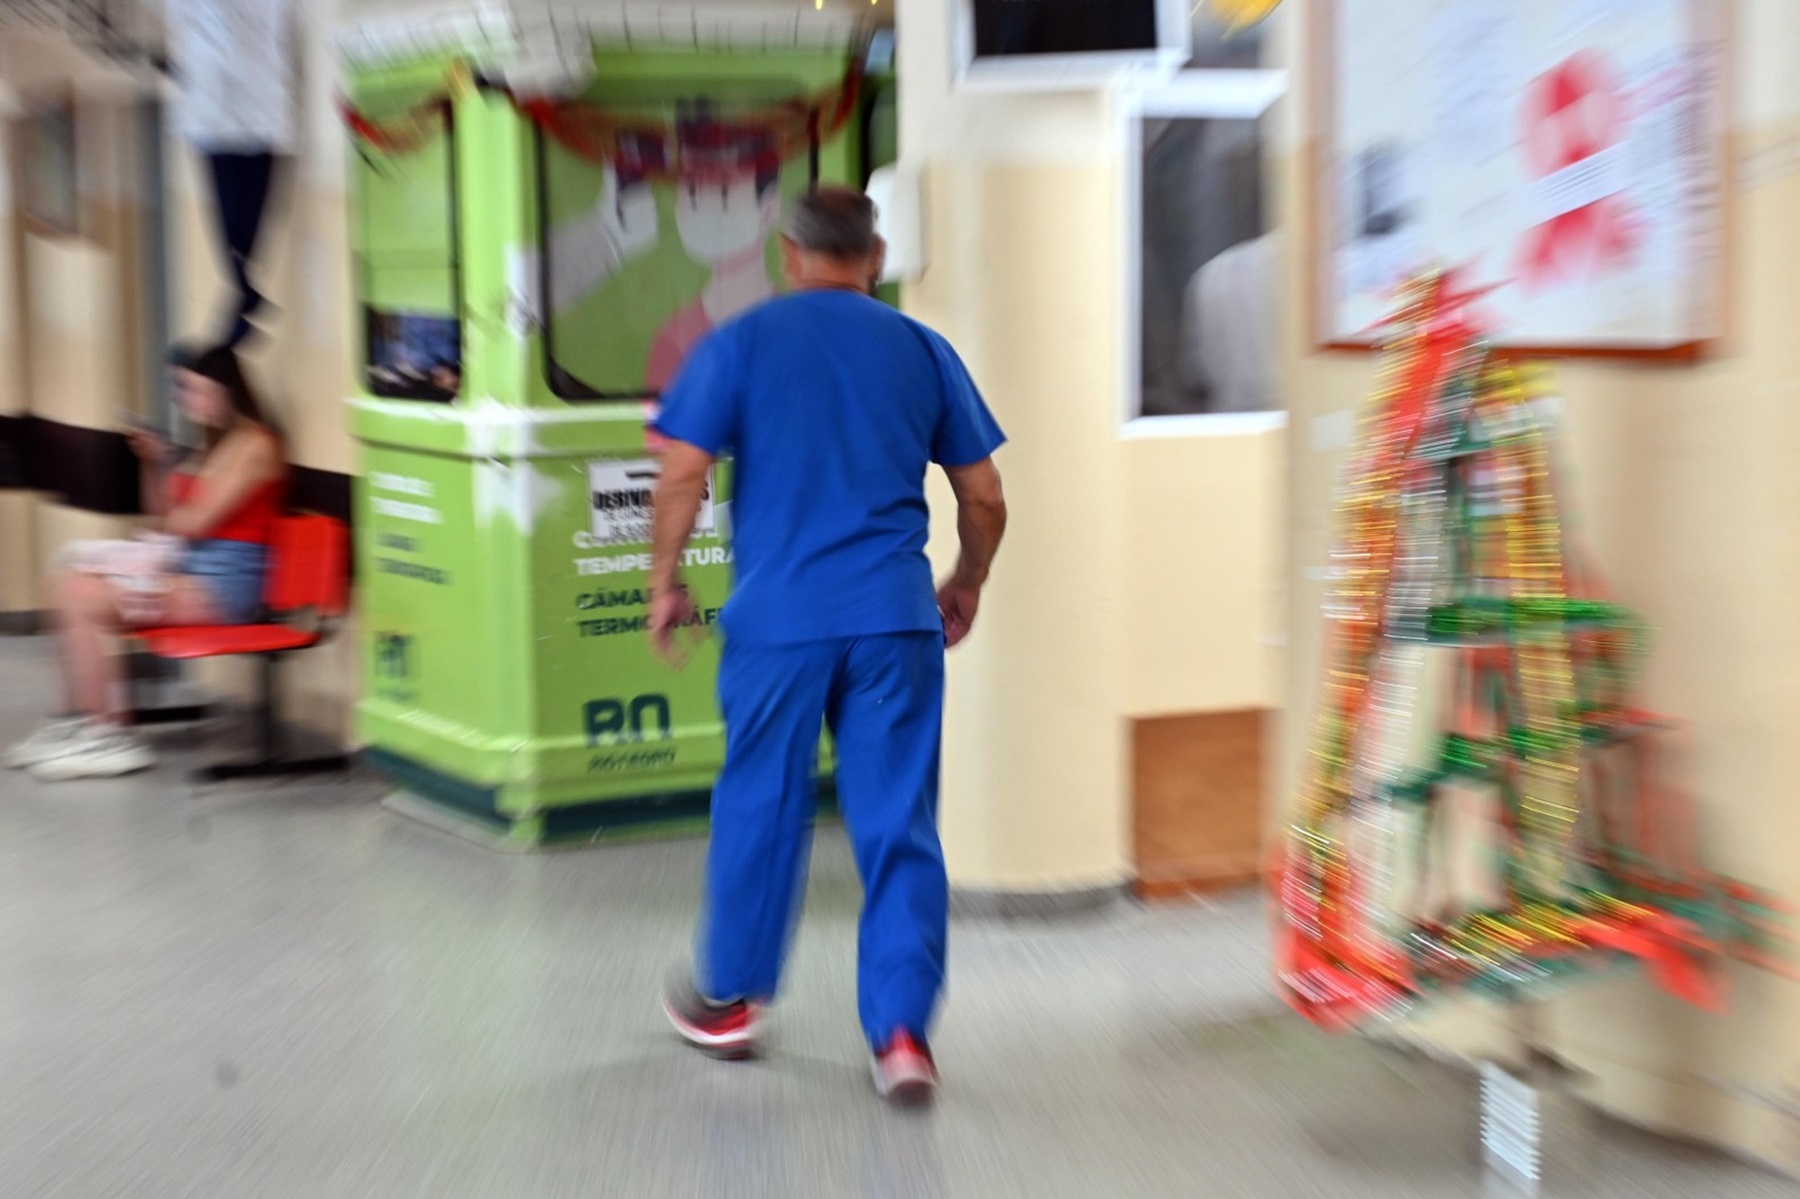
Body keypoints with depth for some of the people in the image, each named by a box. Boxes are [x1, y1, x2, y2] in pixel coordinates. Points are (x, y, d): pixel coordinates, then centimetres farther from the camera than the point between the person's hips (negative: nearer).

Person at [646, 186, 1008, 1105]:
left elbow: (682, 478, -6)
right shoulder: (922, 348, 9)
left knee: (760, 808, 14)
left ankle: (728, 1001, 32)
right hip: (896, 618, 1)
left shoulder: (740, 342, 3)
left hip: (778, 617, -1)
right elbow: (984, 497, 9)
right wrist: (968, 585, 24)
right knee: (900, 825, 7)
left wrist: (665, 584, 7)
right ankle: (903, 1032, 8)